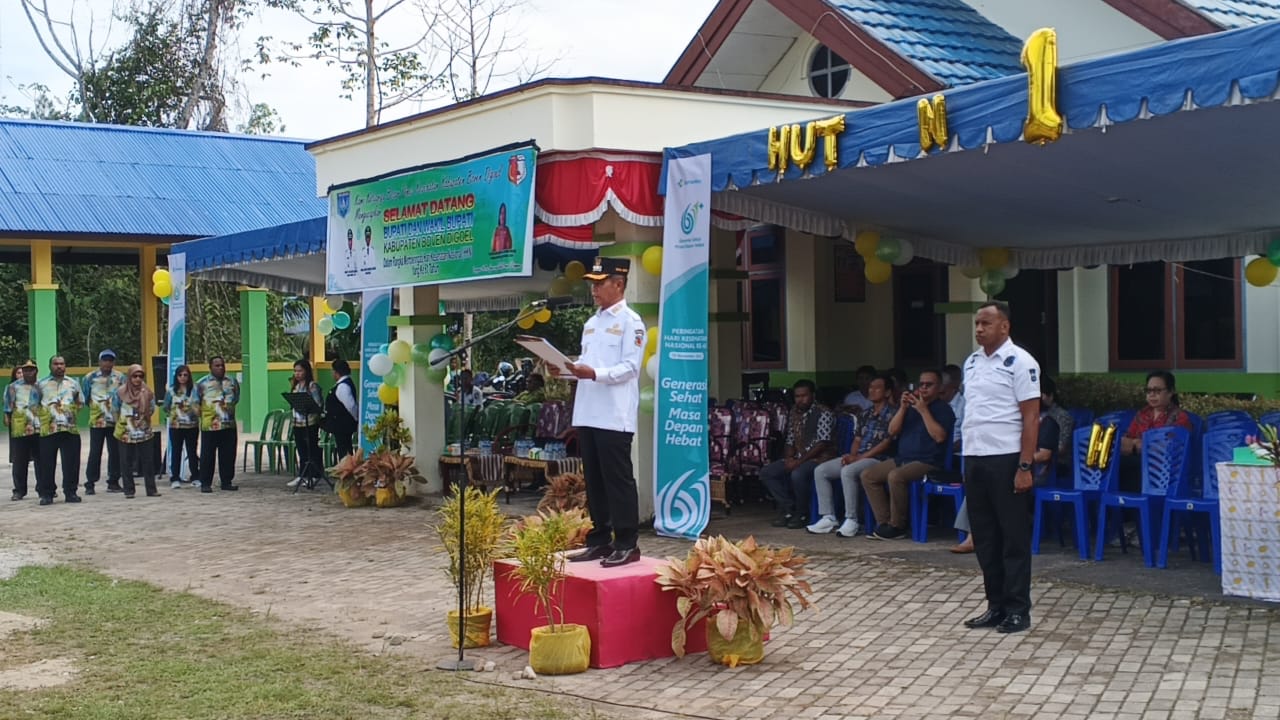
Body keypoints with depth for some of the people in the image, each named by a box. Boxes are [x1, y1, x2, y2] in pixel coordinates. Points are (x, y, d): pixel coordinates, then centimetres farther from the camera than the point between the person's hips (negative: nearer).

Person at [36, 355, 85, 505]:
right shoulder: (42, 385, 10)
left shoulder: (73, 384, 14)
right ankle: (46, 494, 5)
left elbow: (81, 403, 18)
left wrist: (71, 411, 3)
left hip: (70, 429, 1)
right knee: (46, 463, -1)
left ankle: (70, 492, 8)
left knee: (71, 463, 0)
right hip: (48, 429, -1)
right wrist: (43, 414, -1)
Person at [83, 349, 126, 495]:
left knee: (115, 452, 6)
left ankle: (113, 481, 15)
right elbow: (84, 398, 10)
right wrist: (93, 406, 6)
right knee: (95, 453, 0)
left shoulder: (120, 377, 2)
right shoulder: (90, 378, 1)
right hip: (96, 421, -1)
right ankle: (90, 483, 5)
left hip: (115, 421, 1)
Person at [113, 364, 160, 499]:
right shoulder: (120, 392, -4)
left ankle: (151, 489, 7)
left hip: (144, 433, 2)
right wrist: (122, 423, 10)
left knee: (148, 461, 3)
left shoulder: (147, 392, 1)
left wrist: (142, 421, 9)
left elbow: (151, 410, 12)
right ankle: (129, 490, 10)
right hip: (126, 433, -1)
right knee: (126, 463, 3)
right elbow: (115, 411, 5)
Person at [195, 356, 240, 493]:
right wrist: (203, 415, 3)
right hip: (209, 426, -4)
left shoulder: (232, 382, 11)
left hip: (229, 425, 4)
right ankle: (205, 483, 5)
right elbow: (196, 403, 3)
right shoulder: (202, 383, -1)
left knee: (228, 455, 7)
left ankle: (226, 482, 16)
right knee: (207, 456, 0)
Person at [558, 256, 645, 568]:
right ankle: (600, 540, 19)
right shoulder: (591, 323, 18)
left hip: (615, 416, -8)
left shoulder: (630, 322, -6)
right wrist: (565, 369, 2)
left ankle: (627, 544, 1)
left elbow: (630, 367, -14)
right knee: (594, 480, 11)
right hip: (587, 414, 8)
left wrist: (594, 374, -25)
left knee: (618, 479, -4)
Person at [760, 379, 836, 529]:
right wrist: (789, 458, -5)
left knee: (797, 474, -37)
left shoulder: (823, 414, -9)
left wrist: (800, 461, -22)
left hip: (819, 458, -8)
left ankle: (801, 513, -13)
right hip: (798, 459, 8)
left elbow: (822, 443, -17)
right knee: (766, 472, -6)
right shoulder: (794, 414, 14)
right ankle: (788, 508, -3)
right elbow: (790, 441, 17)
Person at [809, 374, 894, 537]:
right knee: (820, 471, -7)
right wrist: (851, 455, -3)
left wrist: (859, 457, -15)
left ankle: (852, 521, -30)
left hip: (877, 459, -8)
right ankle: (828, 518, -10)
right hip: (857, 457, 8)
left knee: (848, 471, -36)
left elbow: (886, 443, -12)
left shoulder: (891, 414, -4)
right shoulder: (865, 414, 20)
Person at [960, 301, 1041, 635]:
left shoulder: (1019, 362, -8)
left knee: (1014, 538, 0)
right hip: (974, 459, 7)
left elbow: (1031, 417, -11)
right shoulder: (971, 362, 13)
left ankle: (1017, 610, 6)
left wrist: (1025, 467, -16)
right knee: (985, 537, 11)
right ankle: (996, 605, 19)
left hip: (1006, 460, -7)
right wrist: (967, 461, 13)